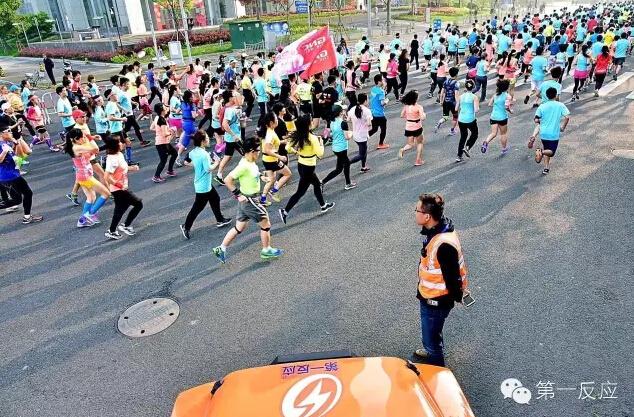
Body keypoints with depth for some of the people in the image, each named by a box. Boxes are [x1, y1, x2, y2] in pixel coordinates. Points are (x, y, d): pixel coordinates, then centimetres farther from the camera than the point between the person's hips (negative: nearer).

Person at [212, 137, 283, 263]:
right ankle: (266, 250, 25)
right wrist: (238, 195, -21)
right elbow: (227, 180, -26)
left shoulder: (250, 162, 2)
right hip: (248, 201, -9)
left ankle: (221, 249, 24)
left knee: (239, 228, 17)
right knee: (266, 224, 8)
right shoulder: (244, 166, -25)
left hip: (250, 199, 9)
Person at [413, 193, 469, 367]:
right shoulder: (435, 229, -6)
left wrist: (457, 295, -10)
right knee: (430, 333, 32)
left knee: (431, 338, 12)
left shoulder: (444, 244, -37)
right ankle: (432, 351, 58)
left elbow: (452, 275, -26)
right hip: (428, 294, 9)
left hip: (436, 301, -9)